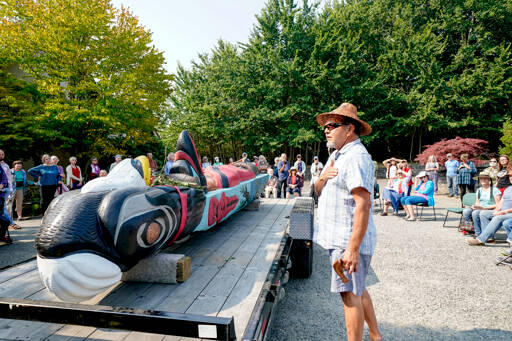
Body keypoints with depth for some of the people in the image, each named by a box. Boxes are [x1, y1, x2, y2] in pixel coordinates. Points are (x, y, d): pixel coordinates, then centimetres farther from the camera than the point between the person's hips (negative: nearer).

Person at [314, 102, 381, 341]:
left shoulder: (356, 158, -17)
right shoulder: (336, 155, 14)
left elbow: (363, 205, -26)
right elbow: (318, 192, 14)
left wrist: (353, 248, -30)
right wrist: (322, 177, -9)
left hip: (349, 240, -10)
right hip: (338, 238, 10)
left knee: (350, 293, -1)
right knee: (357, 289, 21)